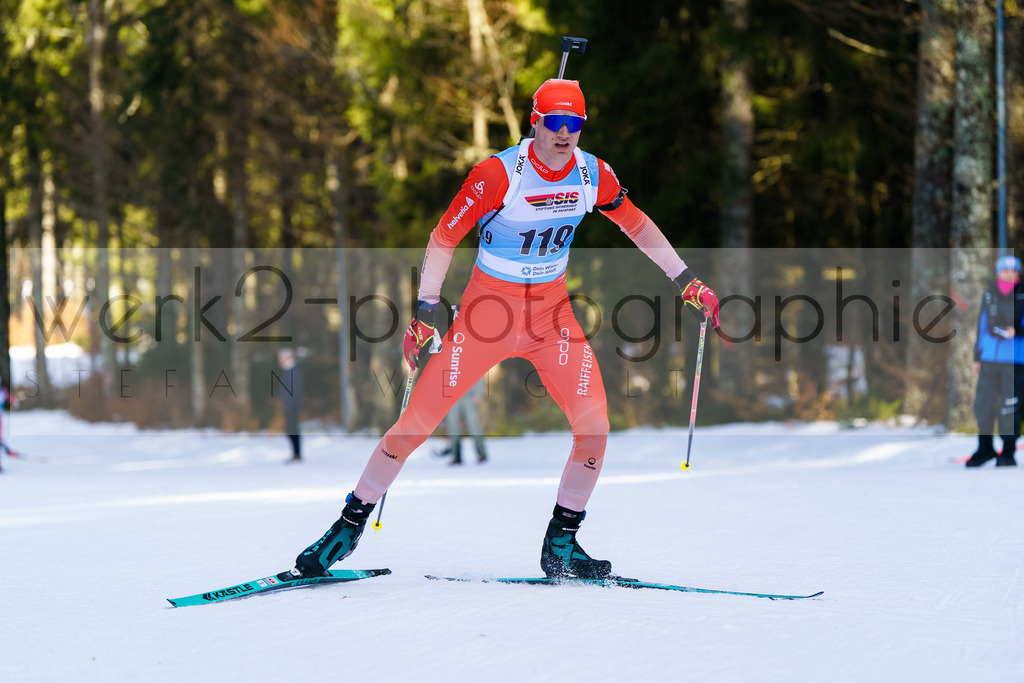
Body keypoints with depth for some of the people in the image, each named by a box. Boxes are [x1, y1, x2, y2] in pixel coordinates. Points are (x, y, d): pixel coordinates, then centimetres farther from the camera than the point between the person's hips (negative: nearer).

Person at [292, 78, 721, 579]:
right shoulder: (498, 175, -19)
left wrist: (687, 283, 13)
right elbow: (444, 237, -12)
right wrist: (424, 316, -13)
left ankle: (560, 547, 3)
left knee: (594, 425, -13)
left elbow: (636, 223, 11)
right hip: (488, 308, -3)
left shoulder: (594, 174, -6)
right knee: (418, 421, -6)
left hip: (551, 313, 4)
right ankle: (349, 527, 10)